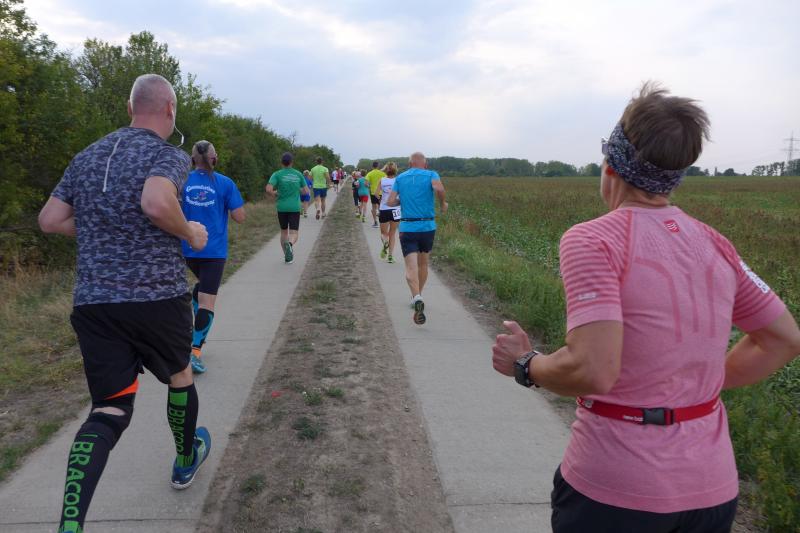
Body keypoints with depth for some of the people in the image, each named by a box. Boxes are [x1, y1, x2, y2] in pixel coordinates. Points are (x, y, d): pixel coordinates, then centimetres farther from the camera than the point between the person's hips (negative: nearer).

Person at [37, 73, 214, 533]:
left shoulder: (86, 157, 12)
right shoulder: (169, 155, -8)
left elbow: (50, 220, 12)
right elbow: (156, 203, -28)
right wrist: (190, 232, -10)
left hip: (92, 301, 4)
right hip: (158, 296, -4)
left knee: (109, 411, 6)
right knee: (179, 374, 23)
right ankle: (187, 459, 45)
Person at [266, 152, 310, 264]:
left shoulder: (277, 174, -3)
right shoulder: (298, 174, 3)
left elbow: (268, 190, -16)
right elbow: (306, 191, 7)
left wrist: (274, 194, 5)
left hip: (282, 208, 1)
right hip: (295, 208, 0)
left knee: (284, 232, 18)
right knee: (294, 234, -2)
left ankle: (287, 256, 24)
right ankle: (289, 245, -35)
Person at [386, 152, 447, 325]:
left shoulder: (400, 178, 7)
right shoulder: (431, 175, 1)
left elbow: (390, 202, 0)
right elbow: (439, 188, -22)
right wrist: (443, 203, -3)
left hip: (407, 228, -1)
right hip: (428, 227, 1)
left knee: (411, 268, -8)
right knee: (423, 264, 22)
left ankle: (417, 299, -32)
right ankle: (416, 296, 34)